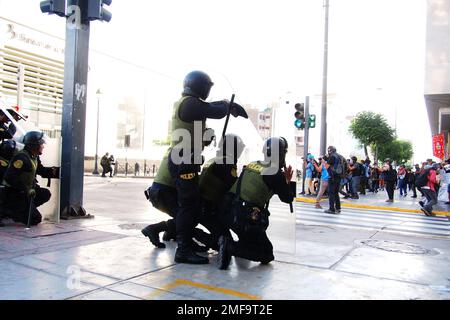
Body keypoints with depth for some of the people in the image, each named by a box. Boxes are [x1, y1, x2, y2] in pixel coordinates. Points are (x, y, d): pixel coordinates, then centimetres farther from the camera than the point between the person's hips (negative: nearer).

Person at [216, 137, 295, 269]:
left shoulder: (251, 165, 12)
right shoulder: (276, 174, -7)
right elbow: (288, 198, 3)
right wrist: (289, 181, 20)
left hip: (227, 212, 8)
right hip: (247, 219, -8)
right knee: (266, 255, 5)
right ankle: (230, 247, -14)